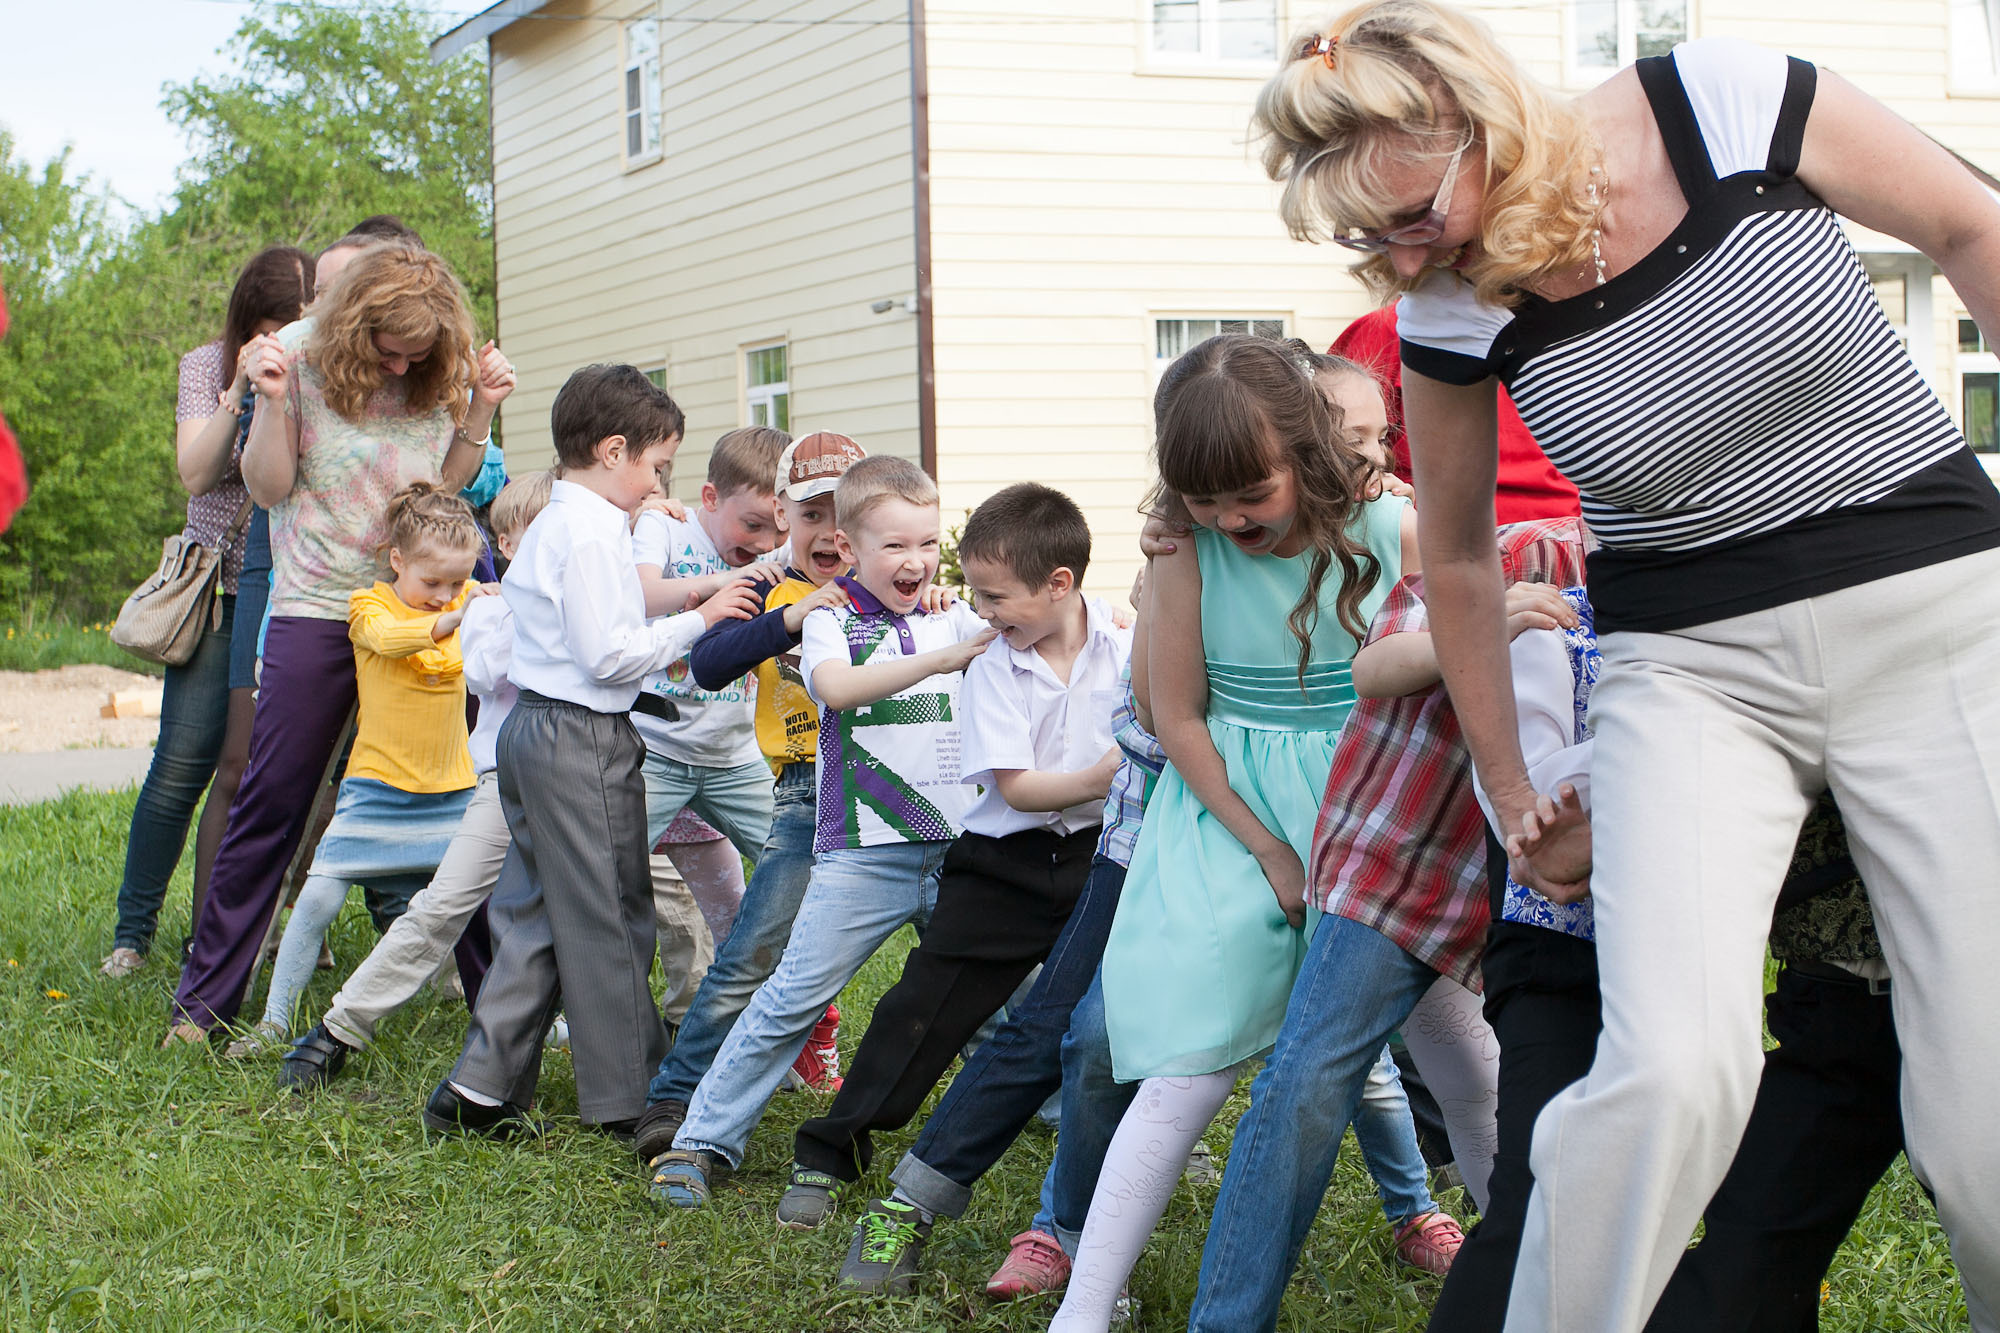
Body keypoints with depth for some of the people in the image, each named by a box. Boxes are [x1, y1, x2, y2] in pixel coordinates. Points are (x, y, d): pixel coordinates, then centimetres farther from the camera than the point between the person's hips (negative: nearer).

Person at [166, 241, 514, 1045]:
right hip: (317, 610, -2)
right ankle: (205, 999, 9)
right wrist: (273, 403, -17)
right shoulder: (309, 374, -4)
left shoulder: (439, 384, 5)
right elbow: (269, 488, -3)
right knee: (272, 805, 0)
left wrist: (480, 413, -5)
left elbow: (444, 490, 6)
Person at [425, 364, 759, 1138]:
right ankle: (627, 1099, 8)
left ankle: (480, 1090, 11)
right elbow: (609, 655, -21)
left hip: (531, 727, 10)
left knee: (534, 910, 12)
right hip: (584, 737, -10)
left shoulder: (548, 524, 15)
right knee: (609, 916, -1)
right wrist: (696, 623, -12)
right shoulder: (592, 534, -16)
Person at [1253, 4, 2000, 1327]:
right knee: (1669, 1073, -23)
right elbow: (1458, 558, 10)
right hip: (1695, 665, 1)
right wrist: (1519, 805, 16)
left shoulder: (1736, 107, -15)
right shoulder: (1450, 318, -7)